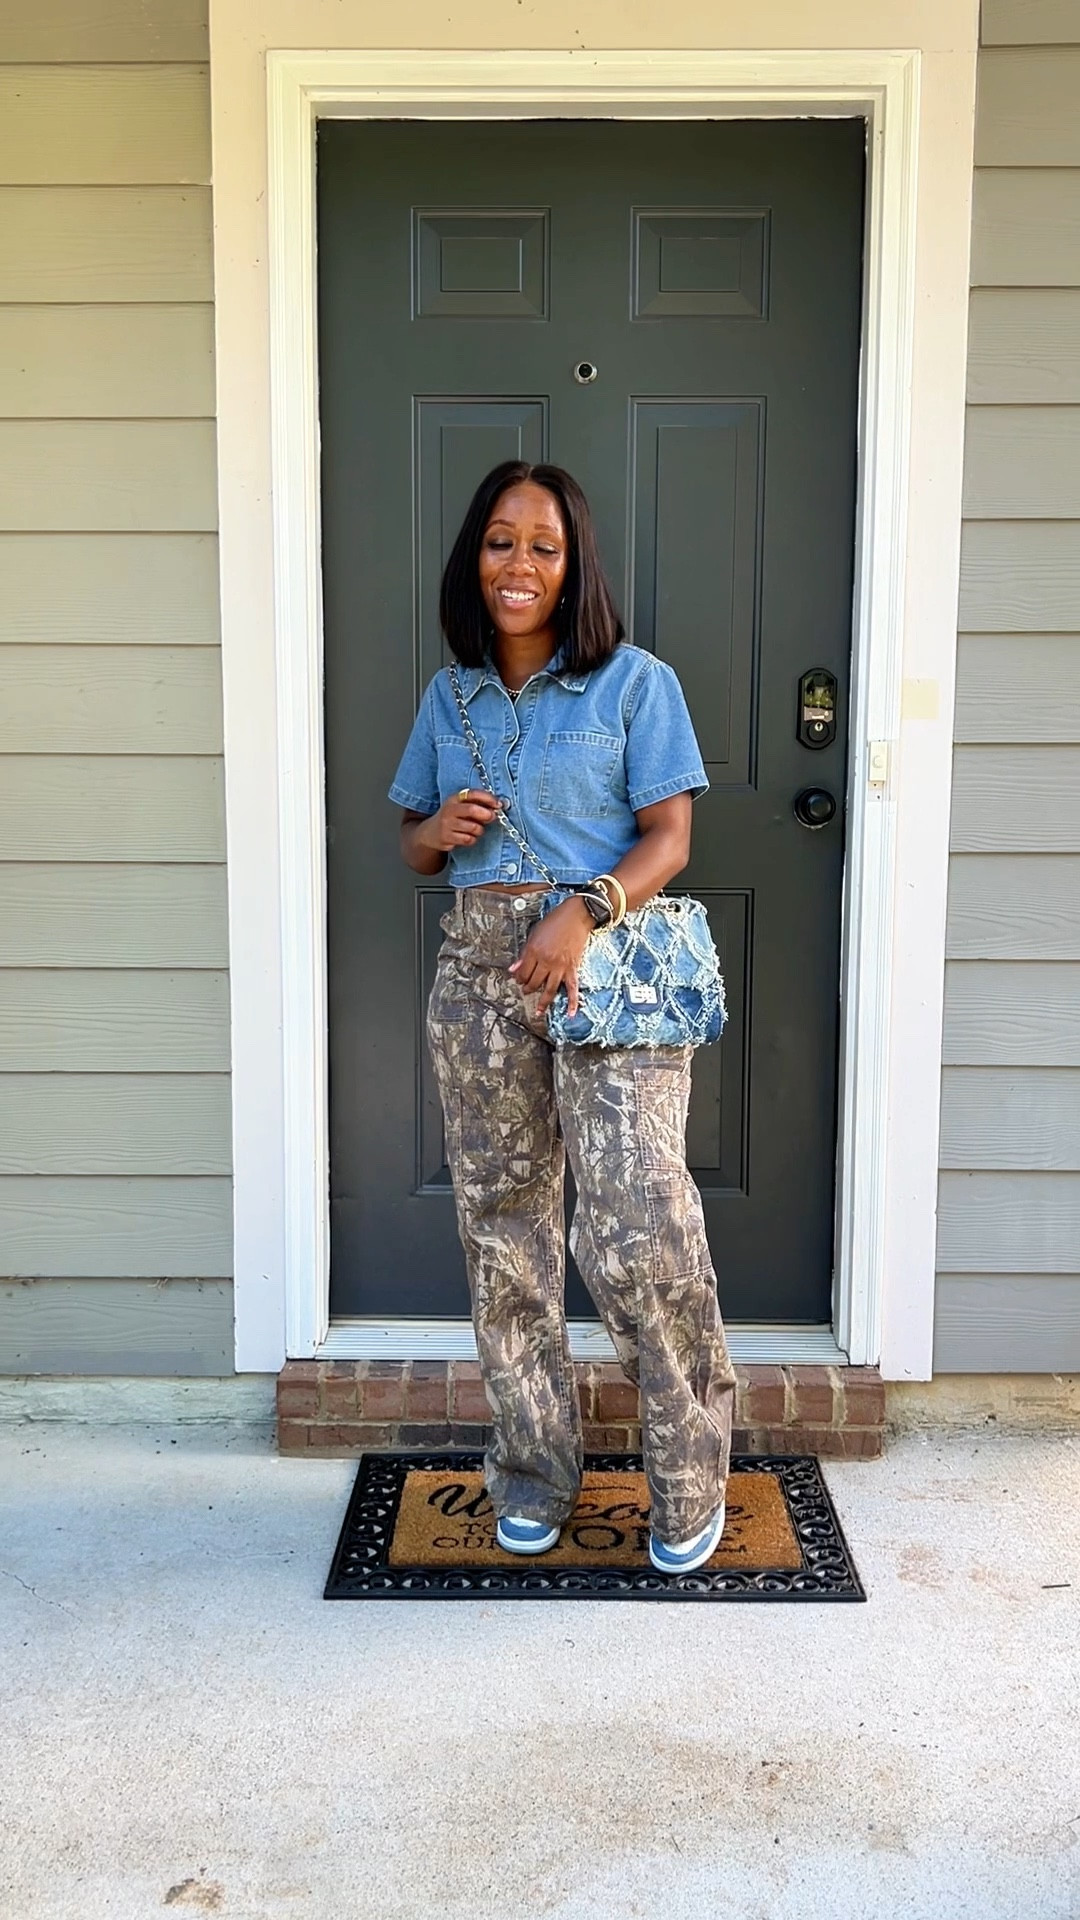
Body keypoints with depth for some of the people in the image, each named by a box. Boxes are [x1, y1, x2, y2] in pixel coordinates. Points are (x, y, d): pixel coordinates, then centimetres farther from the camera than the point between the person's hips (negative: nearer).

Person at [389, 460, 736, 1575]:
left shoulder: (634, 683, 1)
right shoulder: (450, 698, 14)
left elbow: (668, 837, -4)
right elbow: (411, 846, 20)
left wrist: (582, 911, -20)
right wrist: (439, 831, -4)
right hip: (480, 972, 5)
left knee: (638, 1229, -12)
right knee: (502, 1226, 8)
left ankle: (690, 1482, 10)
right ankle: (534, 1476, 25)